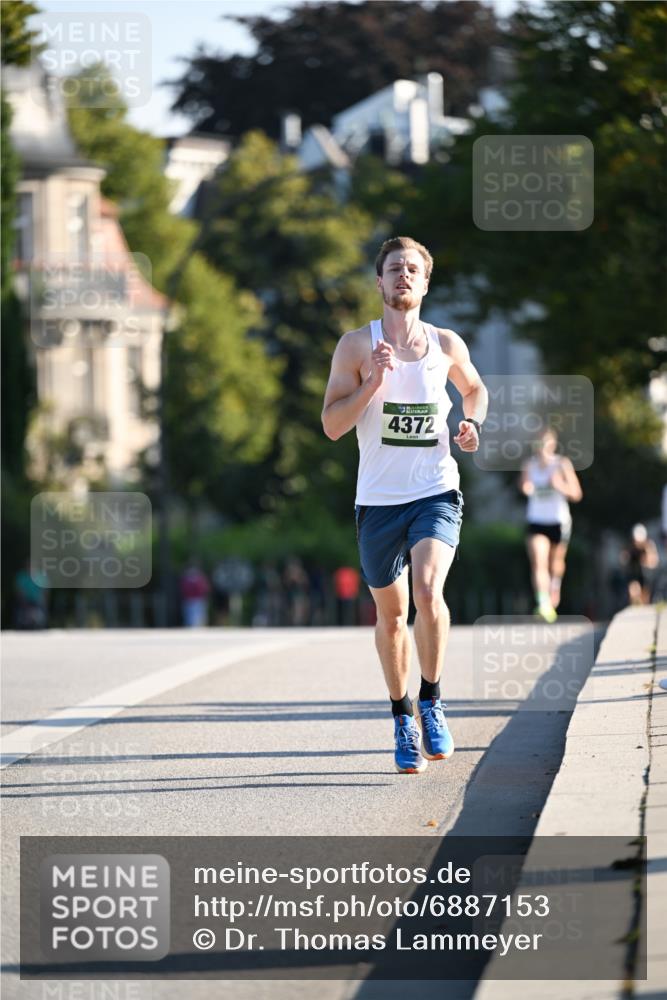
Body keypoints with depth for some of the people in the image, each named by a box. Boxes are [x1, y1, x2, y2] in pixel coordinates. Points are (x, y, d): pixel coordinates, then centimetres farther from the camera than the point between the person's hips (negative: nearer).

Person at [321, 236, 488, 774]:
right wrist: (374, 382, -19)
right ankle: (403, 718, 28)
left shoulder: (447, 344, 4)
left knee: (427, 589, -24)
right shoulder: (357, 345, -2)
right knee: (390, 613, 9)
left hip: (436, 493, 0)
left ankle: (431, 703, -8)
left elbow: (475, 388, 25)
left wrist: (472, 423, 5)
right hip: (379, 500, 0)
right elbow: (332, 426, -6)